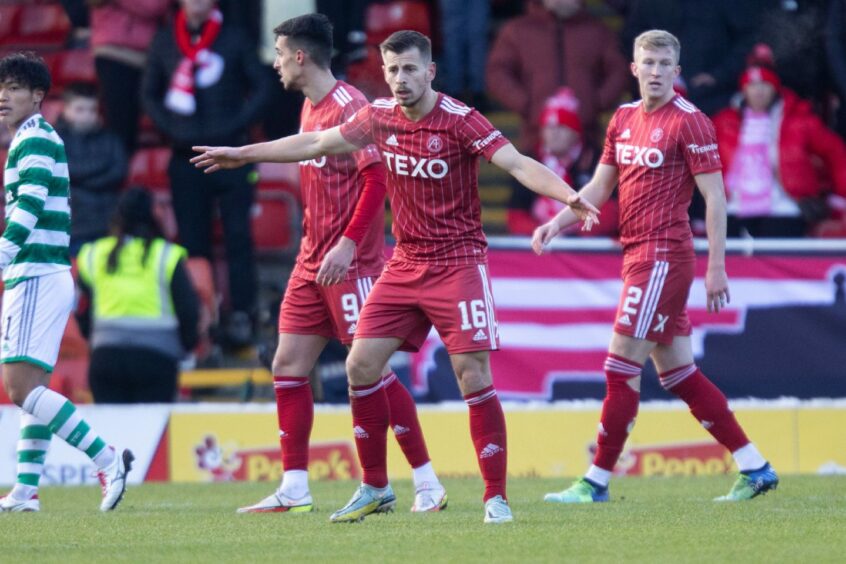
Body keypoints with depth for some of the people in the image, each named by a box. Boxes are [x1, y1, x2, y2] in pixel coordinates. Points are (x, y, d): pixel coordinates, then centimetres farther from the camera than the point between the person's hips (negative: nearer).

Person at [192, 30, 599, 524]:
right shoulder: (379, 117, 2)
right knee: (361, 366, 1)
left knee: (474, 376, -13)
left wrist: (569, 196, -43)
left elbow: (517, 163, -25)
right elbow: (314, 144, 16)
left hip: (458, 262, -6)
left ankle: (496, 497, -5)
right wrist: (244, 154, 23)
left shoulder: (460, 120, -15)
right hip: (405, 265, 6)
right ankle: (375, 487, 15)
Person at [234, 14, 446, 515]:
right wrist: (312, 239, 19)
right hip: (313, 262, 9)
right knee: (288, 367, 6)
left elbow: (377, 179, -20)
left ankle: (428, 484, -1)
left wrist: (348, 244, -25)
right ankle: (294, 490, 10)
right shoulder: (310, 108, 13)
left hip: (350, 262, -9)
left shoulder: (349, 106, -14)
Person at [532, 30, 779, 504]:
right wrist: (557, 223, 5)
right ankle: (755, 468, 14)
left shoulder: (689, 122, -9)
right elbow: (599, 187, 19)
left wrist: (717, 266, -14)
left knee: (621, 366, -8)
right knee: (679, 373, 10)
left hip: (664, 256, -8)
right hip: (637, 254, 8)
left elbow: (715, 197, -10)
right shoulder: (624, 119, 13)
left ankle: (597, 482, -1)